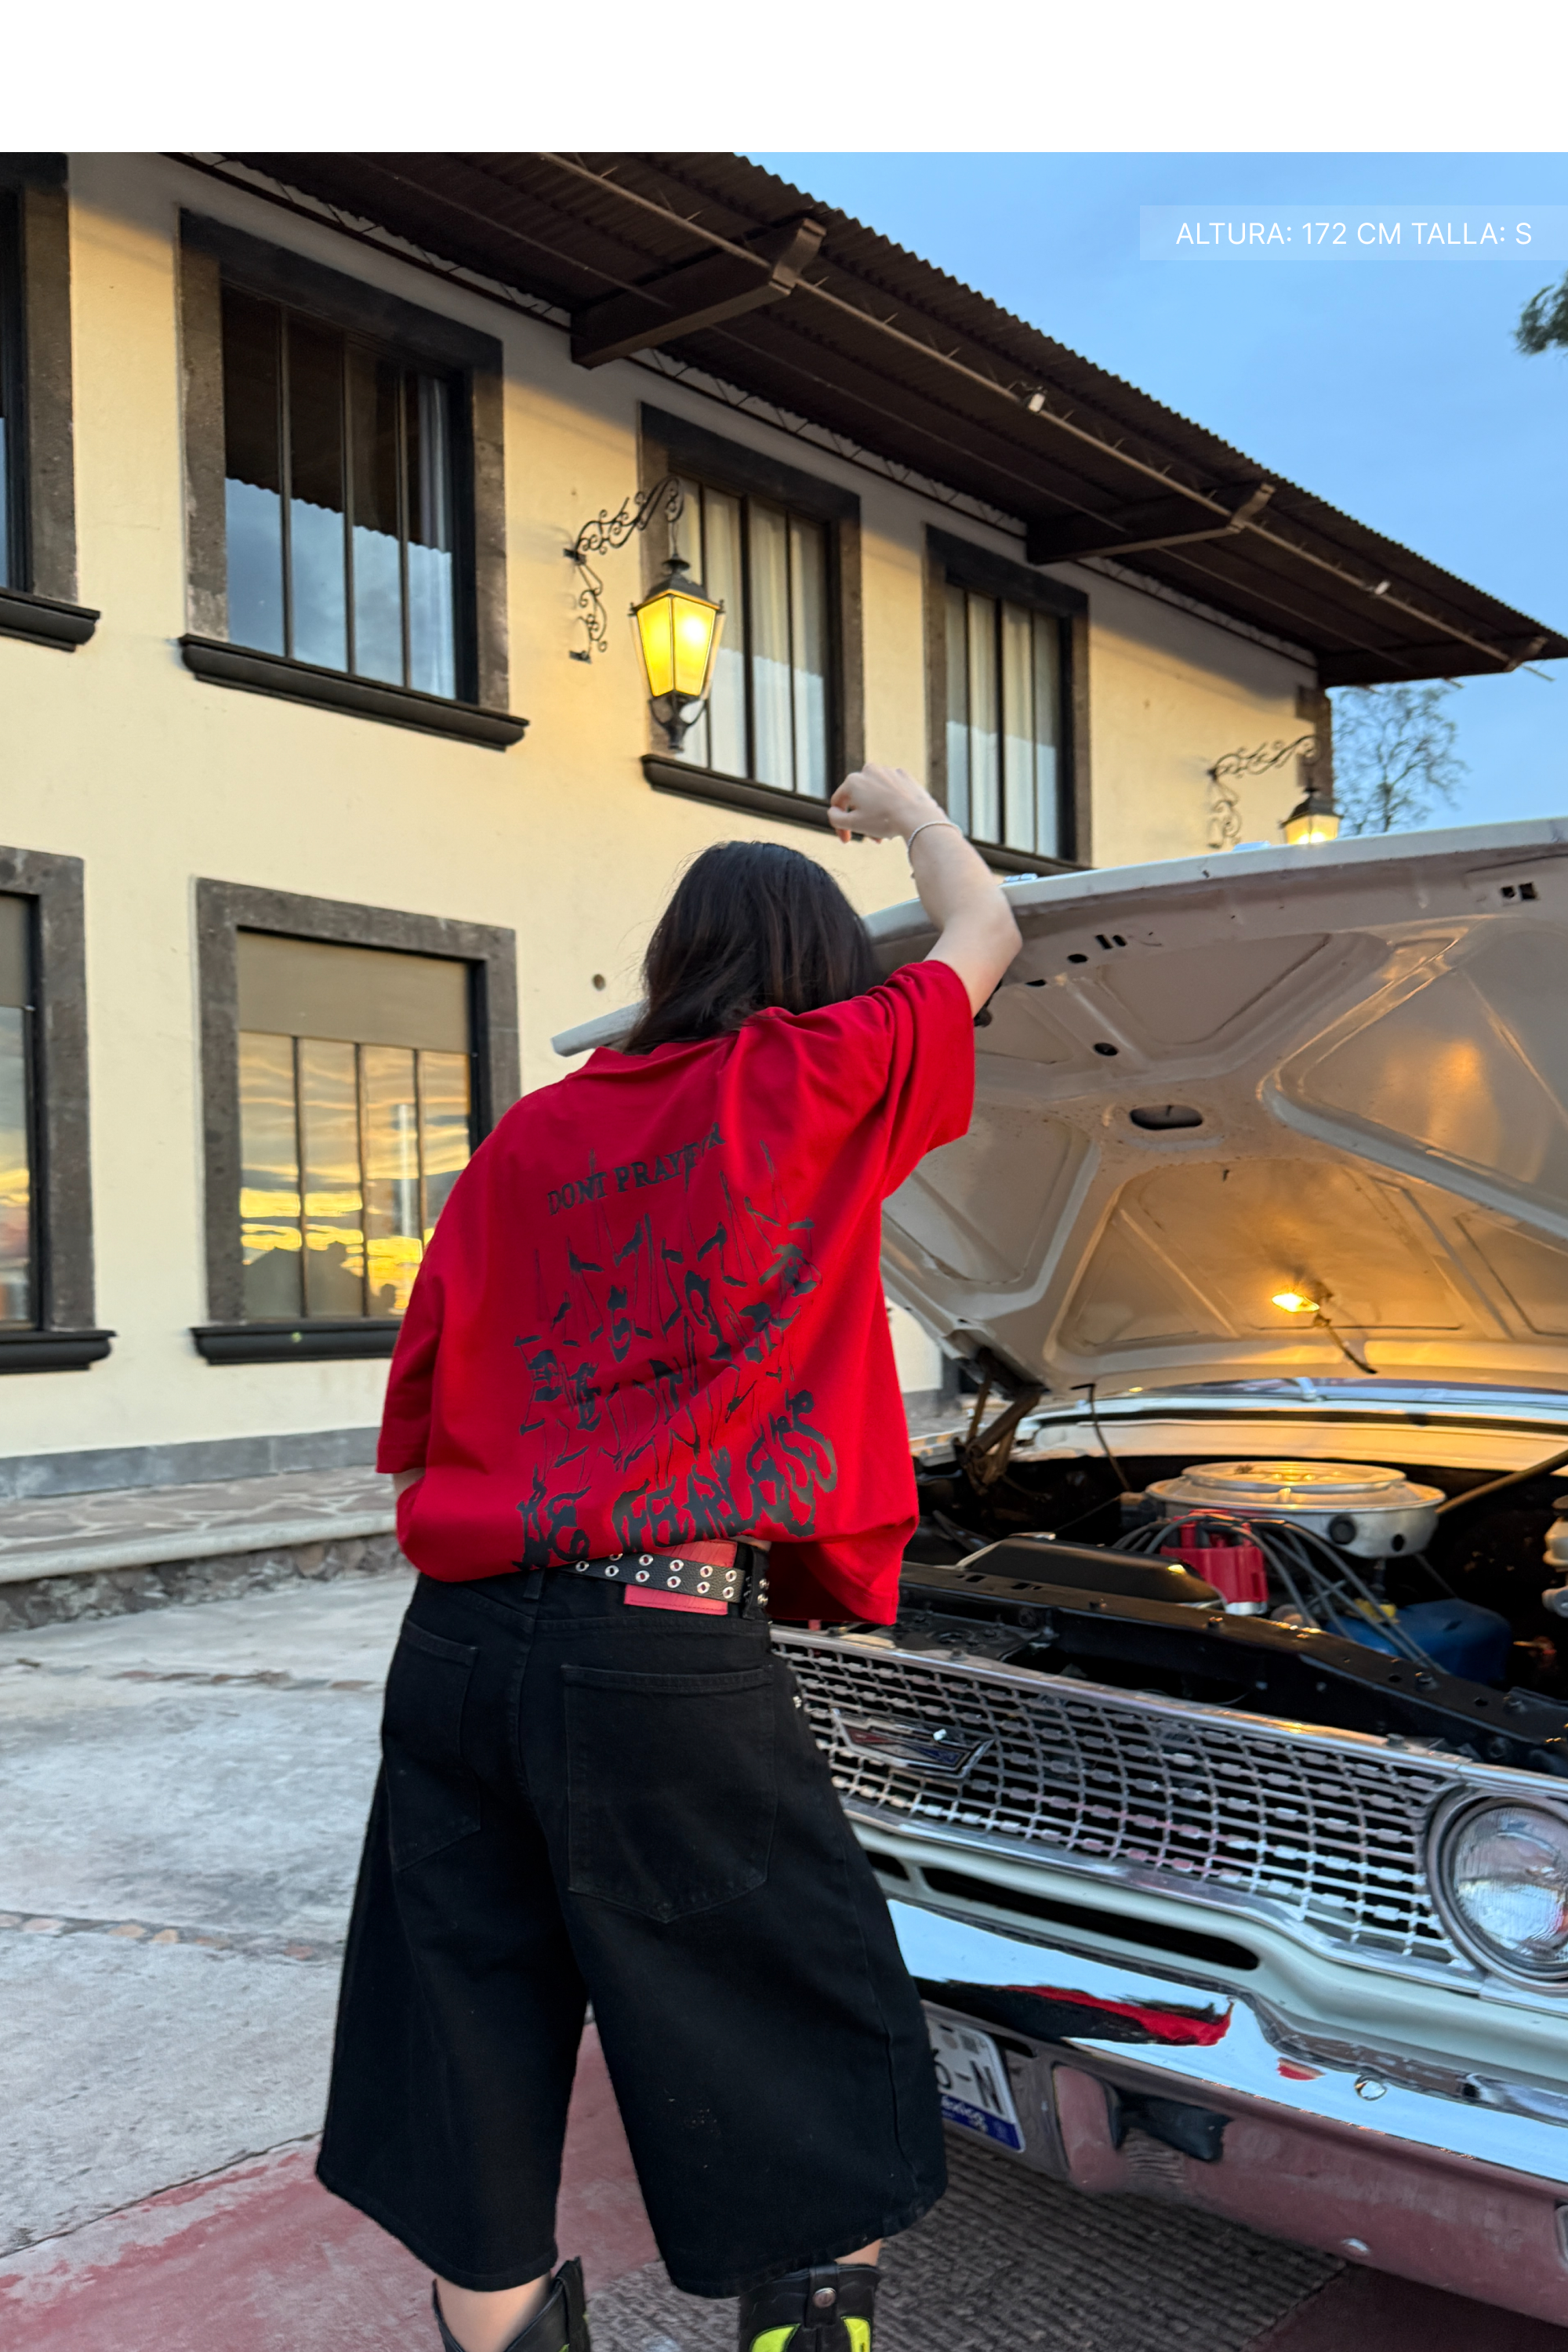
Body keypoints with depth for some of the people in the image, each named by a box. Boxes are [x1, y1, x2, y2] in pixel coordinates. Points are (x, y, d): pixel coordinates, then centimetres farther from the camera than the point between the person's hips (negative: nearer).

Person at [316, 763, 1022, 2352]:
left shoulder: (527, 1136, 12)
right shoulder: (810, 1084, 1)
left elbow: (416, 1424, 13)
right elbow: (985, 937, 18)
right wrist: (903, 806, 35)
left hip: (452, 1651, 6)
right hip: (666, 1660, -5)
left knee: (475, 2141, 16)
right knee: (823, 2101, 14)